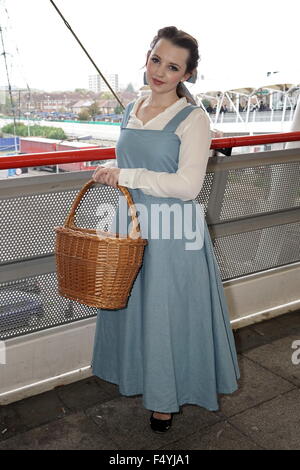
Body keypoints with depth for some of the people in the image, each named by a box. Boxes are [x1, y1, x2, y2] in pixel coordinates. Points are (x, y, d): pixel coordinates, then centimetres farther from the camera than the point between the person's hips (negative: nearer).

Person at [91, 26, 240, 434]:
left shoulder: (193, 119, -12)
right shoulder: (131, 112, 8)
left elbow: (187, 185, -21)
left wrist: (126, 176, -20)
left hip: (173, 235, -6)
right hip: (132, 229, 6)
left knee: (169, 312, 8)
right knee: (133, 305, 18)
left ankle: (167, 398, 31)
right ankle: (141, 375, 43)